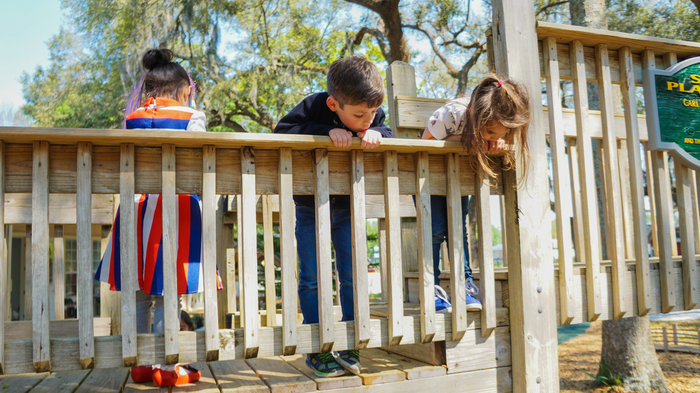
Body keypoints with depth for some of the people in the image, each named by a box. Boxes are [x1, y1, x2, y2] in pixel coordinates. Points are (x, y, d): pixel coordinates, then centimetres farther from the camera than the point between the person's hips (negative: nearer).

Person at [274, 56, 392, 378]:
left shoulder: (371, 114, -11)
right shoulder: (314, 107, -21)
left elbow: (389, 132, -4)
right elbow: (282, 130, -26)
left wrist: (376, 133, -28)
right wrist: (326, 132, -37)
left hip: (348, 207, 3)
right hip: (310, 208, -2)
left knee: (353, 274, 0)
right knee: (312, 276, -2)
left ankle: (350, 347, 13)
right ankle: (317, 350, 10)